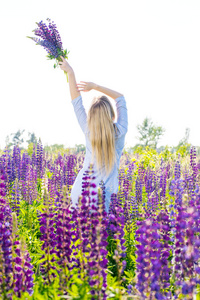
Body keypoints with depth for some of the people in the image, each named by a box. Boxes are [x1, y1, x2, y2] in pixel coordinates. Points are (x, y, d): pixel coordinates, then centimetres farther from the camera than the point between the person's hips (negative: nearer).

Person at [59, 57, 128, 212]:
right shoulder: (120, 132, -8)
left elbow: (77, 102, 5)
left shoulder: (89, 132, -6)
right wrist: (95, 86, 6)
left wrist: (70, 73, 12)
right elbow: (120, 97, 6)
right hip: (103, 194, -1)